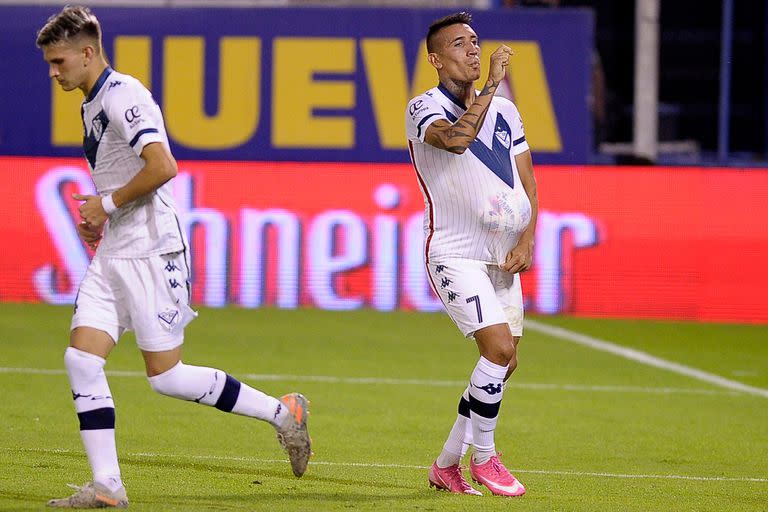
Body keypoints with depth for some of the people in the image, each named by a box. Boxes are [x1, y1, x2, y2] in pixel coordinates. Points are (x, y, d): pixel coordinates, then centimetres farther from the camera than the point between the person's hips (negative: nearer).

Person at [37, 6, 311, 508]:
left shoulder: (122, 95, -15)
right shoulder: (93, 103, 16)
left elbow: (163, 167, -26)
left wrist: (107, 204, -15)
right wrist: (98, 216, 15)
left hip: (150, 252, -9)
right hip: (112, 254, 9)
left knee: (166, 376, -6)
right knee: (81, 359, -3)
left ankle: (282, 412, 8)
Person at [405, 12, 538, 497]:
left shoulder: (505, 110, 11)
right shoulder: (425, 107, -7)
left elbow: (528, 183, 14)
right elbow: (455, 139, -30)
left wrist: (527, 241, 0)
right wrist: (491, 84, -25)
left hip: (503, 257, 7)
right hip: (455, 253, -7)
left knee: (505, 362, 5)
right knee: (500, 348, -20)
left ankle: (447, 465, 17)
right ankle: (483, 457, -3)